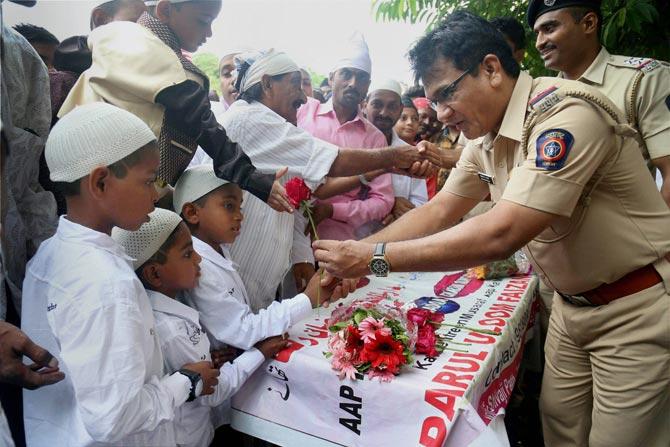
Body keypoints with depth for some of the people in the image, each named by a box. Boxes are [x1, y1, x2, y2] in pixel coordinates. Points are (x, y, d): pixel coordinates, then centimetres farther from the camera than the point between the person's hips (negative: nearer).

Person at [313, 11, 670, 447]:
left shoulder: (568, 116, -28)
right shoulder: (486, 136, -1)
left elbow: (499, 235, -34)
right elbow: (438, 212, 1)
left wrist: (376, 258, -30)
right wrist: (354, 254, -11)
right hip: (572, 305, 7)